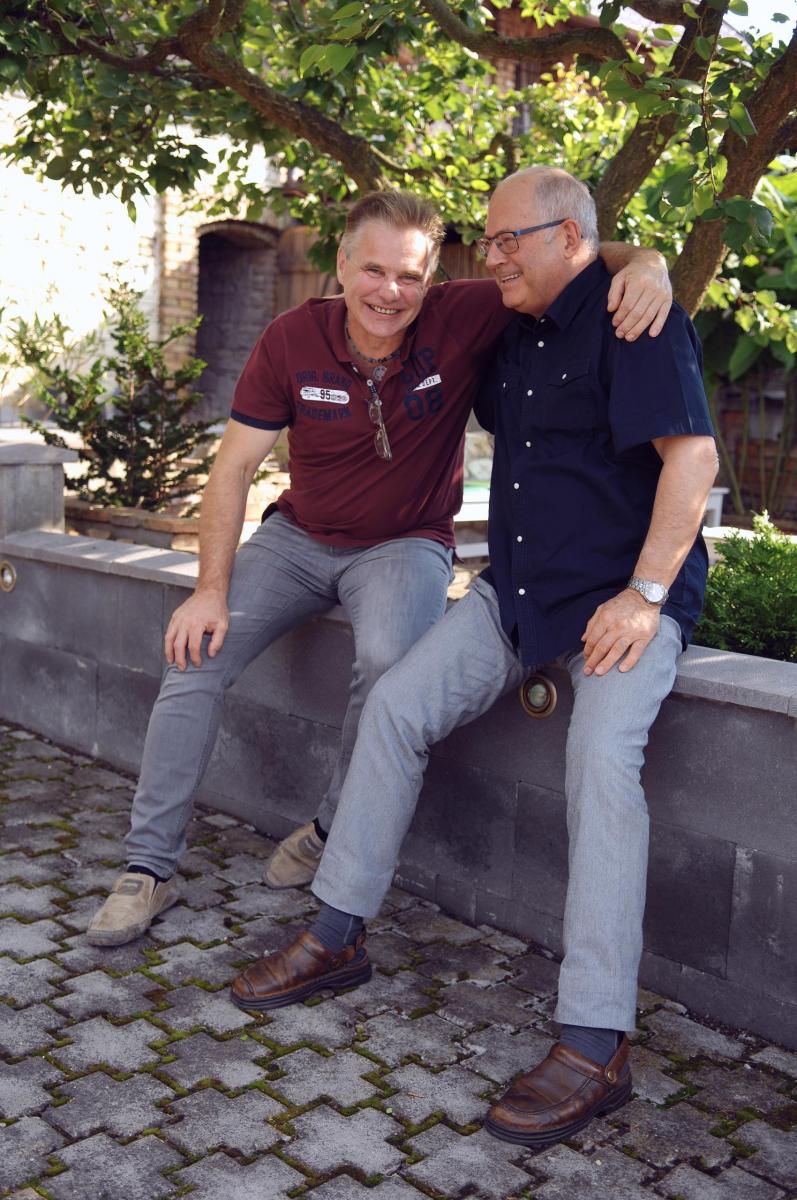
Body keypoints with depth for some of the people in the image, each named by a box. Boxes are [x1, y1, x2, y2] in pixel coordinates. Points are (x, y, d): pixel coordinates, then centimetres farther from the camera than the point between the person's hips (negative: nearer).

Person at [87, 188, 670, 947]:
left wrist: (641, 262, -39)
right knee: (196, 651, -14)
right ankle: (148, 868, 1)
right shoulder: (292, 340, -12)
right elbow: (236, 464, -8)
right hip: (299, 536, 3)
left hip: (405, 545, -2)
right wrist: (212, 590, -14)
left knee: (388, 662, -34)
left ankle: (335, 831, -4)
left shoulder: (462, 322, -17)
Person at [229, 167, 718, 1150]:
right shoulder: (516, 336, 15)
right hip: (517, 590, 8)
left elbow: (693, 454, -19)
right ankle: (336, 938, 3)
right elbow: (487, 418, 35)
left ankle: (595, 1047, -28)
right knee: (396, 703, -8)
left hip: (626, 594, -7)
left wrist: (644, 596, -25)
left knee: (601, 753, -31)